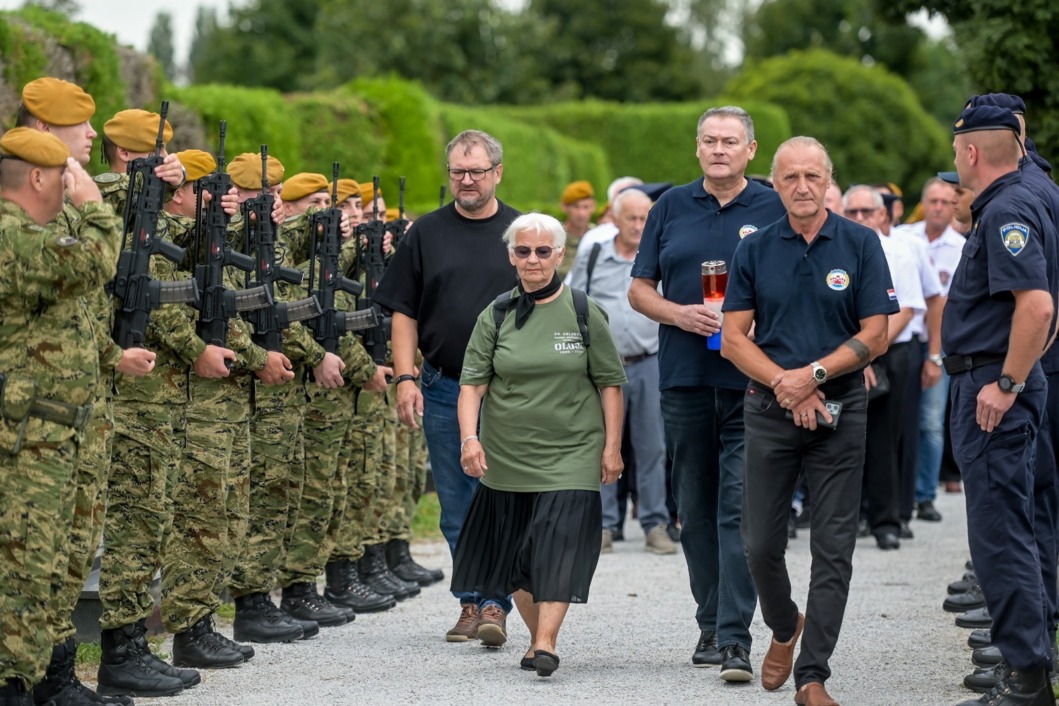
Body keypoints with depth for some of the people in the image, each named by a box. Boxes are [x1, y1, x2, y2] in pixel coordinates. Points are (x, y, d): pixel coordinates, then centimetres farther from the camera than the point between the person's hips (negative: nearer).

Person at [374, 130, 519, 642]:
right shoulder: (426, 234, 7)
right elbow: (404, 313, 7)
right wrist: (405, 377, -4)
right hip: (444, 389, 2)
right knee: (457, 508, 6)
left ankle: (496, 600, -3)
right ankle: (471, 605, 14)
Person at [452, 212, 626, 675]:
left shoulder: (585, 313, 0)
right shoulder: (495, 316, 4)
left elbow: (610, 383, 4)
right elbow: (472, 382, -2)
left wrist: (612, 446, -1)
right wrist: (469, 437, -17)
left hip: (571, 452, -3)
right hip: (508, 455, 3)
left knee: (559, 541, -16)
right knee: (516, 550, 9)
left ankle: (545, 644, -20)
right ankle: (537, 634, 25)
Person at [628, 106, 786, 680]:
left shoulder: (774, 210, 3)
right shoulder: (671, 208, 11)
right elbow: (639, 289, 12)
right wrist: (681, 314, -7)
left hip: (752, 380, -3)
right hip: (684, 378, 3)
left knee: (741, 505, -11)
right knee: (696, 509, 10)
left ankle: (735, 638, -13)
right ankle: (710, 623, 21)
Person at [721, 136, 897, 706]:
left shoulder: (860, 245, 0)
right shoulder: (754, 250, 4)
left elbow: (874, 337, -4)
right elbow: (733, 339, 2)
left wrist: (814, 373, -15)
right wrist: (786, 385, -12)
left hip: (839, 409, -1)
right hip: (769, 409, 1)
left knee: (833, 549, -2)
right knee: (761, 544, 5)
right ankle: (784, 626, 34)